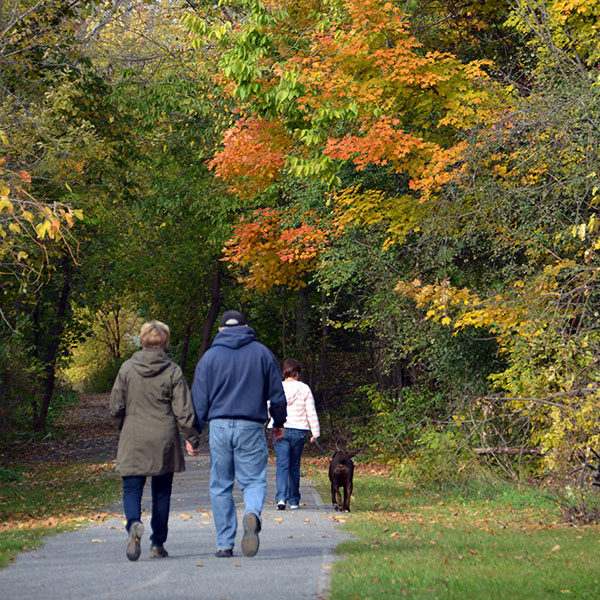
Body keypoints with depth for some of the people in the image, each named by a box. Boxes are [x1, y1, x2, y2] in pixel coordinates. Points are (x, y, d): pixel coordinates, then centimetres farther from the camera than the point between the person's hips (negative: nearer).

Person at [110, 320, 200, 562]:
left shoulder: (127, 368, -3)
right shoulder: (173, 371, -5)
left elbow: (116, 407, -1)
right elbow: (183, 410, -7)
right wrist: (192, 437, 5)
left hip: (133, 441, 0)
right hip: (164, 441, 0)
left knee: (132, 488, 3)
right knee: (161, 492, 12)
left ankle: (134, 524, -27)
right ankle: (158, 544, 15)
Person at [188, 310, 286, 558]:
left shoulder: (210, 356, 5)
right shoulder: (262, 353, 6)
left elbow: (199, 400, 3)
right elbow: (277, 394, 8)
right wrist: (279, 423, 23)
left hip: (219, 426, 0)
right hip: (251, 427, 0)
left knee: (220, 486, 8)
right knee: (254, 481, 5)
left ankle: (225, 544, 7)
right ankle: (252, 514, -28)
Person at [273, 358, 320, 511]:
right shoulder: (304, 389, -1)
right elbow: (311, 412, -1)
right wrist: (315, 433, 4)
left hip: (280, 430, -1)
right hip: (299, 431, 1)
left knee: (282, 465, -4)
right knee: (294, 466, 12)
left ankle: (281, 498, -23)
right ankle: (294, 501, 18)